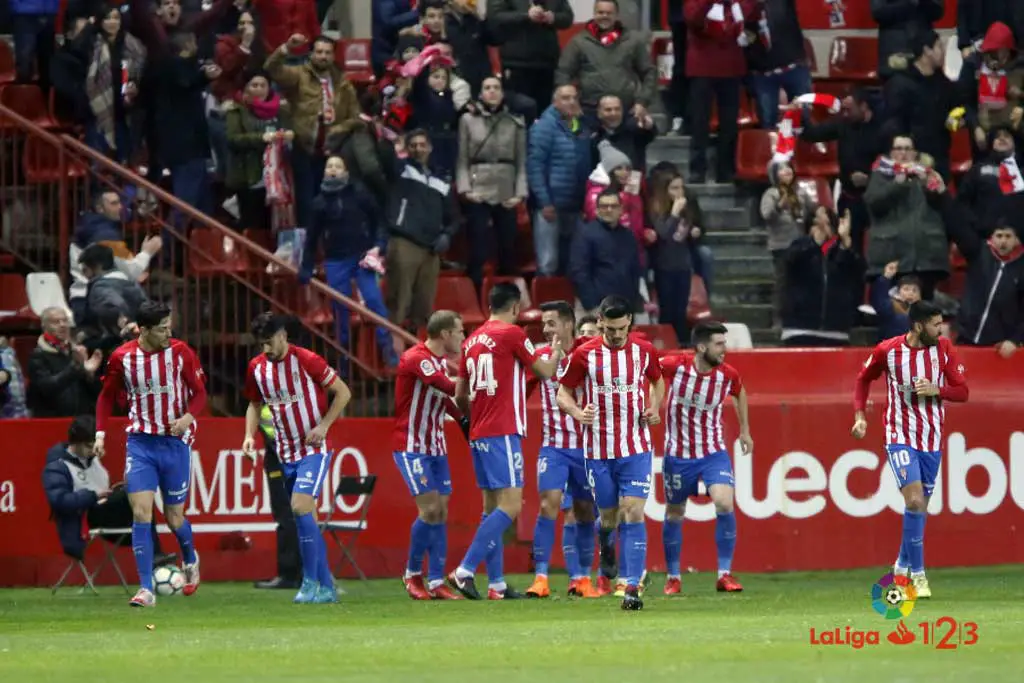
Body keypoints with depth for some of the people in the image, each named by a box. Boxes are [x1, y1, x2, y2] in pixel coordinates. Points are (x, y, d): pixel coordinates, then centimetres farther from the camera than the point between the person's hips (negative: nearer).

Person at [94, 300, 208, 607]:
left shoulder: (180, 353, -7)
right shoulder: (122, 357, -4)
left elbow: (200, 393, -1)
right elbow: (107, 396, 10)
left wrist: (188, 417, -20)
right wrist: (100, 433, 0)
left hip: (175, 441, -1)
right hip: (140, 441, 1)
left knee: (174, 517, 6)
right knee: (141, 512, -12)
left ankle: (190, 559, 41)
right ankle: (146, 590, -11)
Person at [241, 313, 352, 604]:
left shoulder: (306, 361, -13)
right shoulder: (256, 368, 3)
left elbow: (342, 392, -6)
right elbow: (254, 404, 19)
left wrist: (323, 426, -15)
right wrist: (249, 434, 2)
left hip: (313, 450, -6)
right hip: (286, 454, 6)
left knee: (300, 506, -21)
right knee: (306, 517, 7)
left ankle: (310, 581, -14)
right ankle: (326, 588, 13)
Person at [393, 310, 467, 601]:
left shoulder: (442, 361, 12)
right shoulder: (415, 358, -17)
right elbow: (448, 387, -30)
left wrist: (464, 418, 7)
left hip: (436, 447, 8)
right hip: (411, 448, -8)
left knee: (441, 513, 2)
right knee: (430, 509, -13)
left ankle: (436, 582, 4)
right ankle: (412, 573, 4)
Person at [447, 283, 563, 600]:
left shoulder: (472, 340, 13)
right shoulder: (512, 333, -7)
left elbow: (460, 395, 18)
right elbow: (544, 372, 2)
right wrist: (556, 354, 22)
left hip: (478, 434, 8)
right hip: (502, 432, -8)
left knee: (492, 506, 10)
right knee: (510, 504, -10)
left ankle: (496, 583, 8)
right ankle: (465, 570, -19)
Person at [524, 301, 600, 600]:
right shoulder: (541, 356, 2)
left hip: (586, 446, 0)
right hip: (553, 446, 0)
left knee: (584, 512, 6)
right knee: (548, 504, -15)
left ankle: (581, 578, 17)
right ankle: (541, 577, -16)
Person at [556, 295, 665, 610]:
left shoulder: (644, 351, 1)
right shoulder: (584, 354, -4)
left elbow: (657, 381, 20)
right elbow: (563, 392, 4)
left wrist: (654, 409, 1)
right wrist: (577, 412, -17)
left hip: (636, 448, 0)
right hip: (598, 450, 0)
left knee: (633, 513, -13)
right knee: (608, 518, 8)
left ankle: (632, 587, -15)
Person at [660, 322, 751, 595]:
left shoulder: (727, 374, -9)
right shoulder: (676, 366, -17)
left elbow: (739, 393, 15)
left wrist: (745, 431, 18)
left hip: (714, 452, 1)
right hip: (677, 454, -1)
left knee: (725, 504, -18)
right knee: (674, 514, 10)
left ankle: (725, 575, -8)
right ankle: (673, 577, 28)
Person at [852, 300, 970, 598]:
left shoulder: (943, 348, -3)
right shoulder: (887, 350, -9)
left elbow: (962, 392, -1)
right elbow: (864, 379, 10)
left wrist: (936, 390, -19)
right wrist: (860, 415, 0)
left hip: (932, 440, 3)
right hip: (900, 437, -3)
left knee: (920, 507, 9)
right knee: (915, 500, -19)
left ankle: (902, 566, 30)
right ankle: (917, 574, -11)